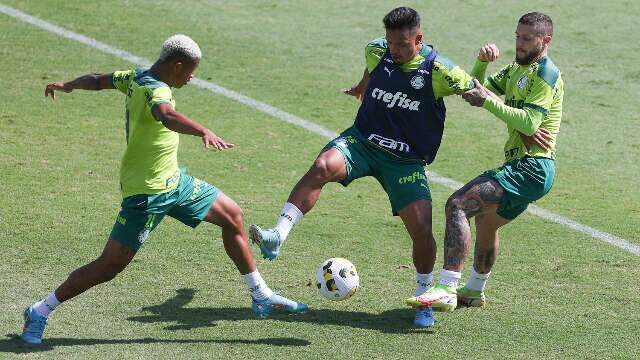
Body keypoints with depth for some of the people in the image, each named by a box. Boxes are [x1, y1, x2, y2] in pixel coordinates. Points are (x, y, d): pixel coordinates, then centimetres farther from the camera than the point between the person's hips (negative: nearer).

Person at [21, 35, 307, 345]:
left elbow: (98, 80, 21)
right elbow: (166, 115, -48)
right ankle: (40, 312, 9)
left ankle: (261, 298, 22)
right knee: (109, 266, -6)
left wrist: (68, 85, 41)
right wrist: (204, 132, -63)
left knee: (233, 216, 13)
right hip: (148, 192, -11)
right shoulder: (155, 90, -24)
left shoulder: (136, 77, 5)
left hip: (173, 179, 11)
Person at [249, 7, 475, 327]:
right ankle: (276, 238, -37)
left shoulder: (438, 70, -13)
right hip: (362, 140, 2)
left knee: (422, 230, -12)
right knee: (323, 166, -31)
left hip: (407, 159, -2)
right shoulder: (377, 52, -1)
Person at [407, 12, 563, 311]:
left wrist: (488, 101, -20)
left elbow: (529, 122, -21)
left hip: (532, 167, -10)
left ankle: (446, 291, -28)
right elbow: (478, 89, 20)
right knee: (485, 220, 30)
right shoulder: (516, 70, 18)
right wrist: (482, 61, 2)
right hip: (524, 167, 10)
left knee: (458, 205, -22)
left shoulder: (545, 73, -11)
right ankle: (474, 291, 51)